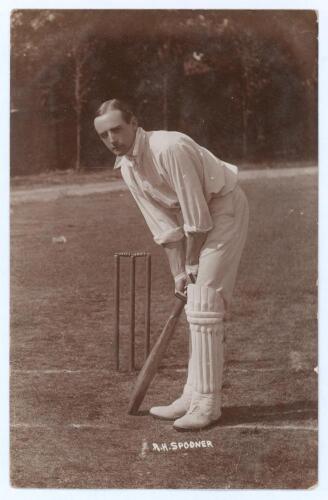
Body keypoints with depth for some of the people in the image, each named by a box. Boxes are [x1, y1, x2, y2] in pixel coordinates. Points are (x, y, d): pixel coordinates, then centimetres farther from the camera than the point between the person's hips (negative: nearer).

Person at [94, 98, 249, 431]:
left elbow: (196, 212, -23)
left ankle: (207, 401, -7)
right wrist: (179, 272, -1)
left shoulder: (168, 148, -26)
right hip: (198, 216, 9)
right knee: (195, 306, 8)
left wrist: (192, 264, -13)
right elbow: (164, 225, 4)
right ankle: (194, 396, 15)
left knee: (203, 302, -13)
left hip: (225, 208, -9)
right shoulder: (126, 168, 1)